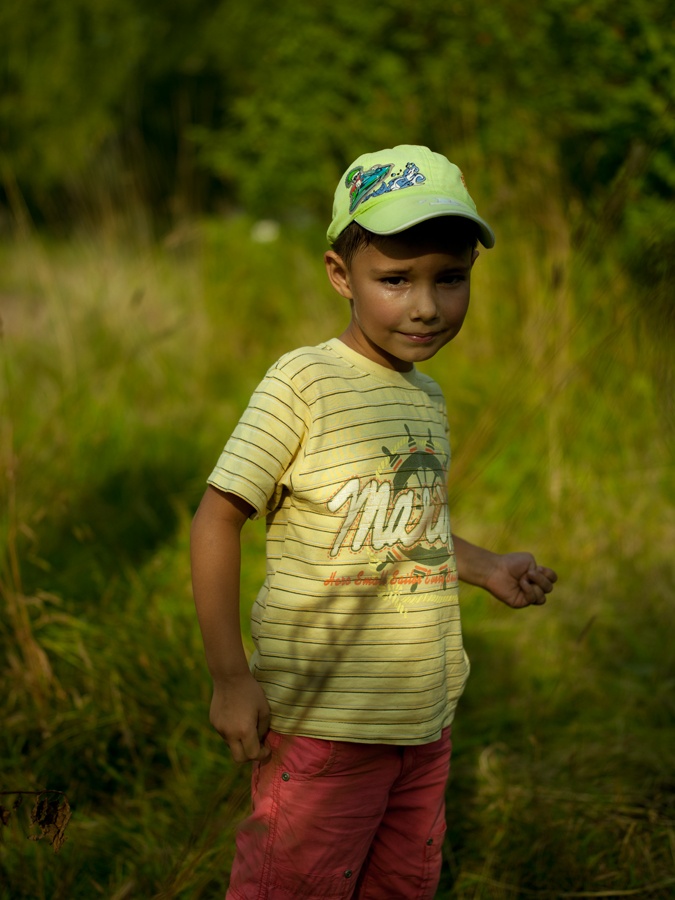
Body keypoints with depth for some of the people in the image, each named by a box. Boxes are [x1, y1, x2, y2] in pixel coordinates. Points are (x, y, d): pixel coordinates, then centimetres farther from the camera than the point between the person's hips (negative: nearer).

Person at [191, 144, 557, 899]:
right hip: (322, 723, -7)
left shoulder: (427, 396, 9)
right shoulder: (304, 383, -13)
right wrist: (230, 676, -17)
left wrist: (484, 568, 11)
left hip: (425, 718, 7)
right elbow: (217, 517, -13)